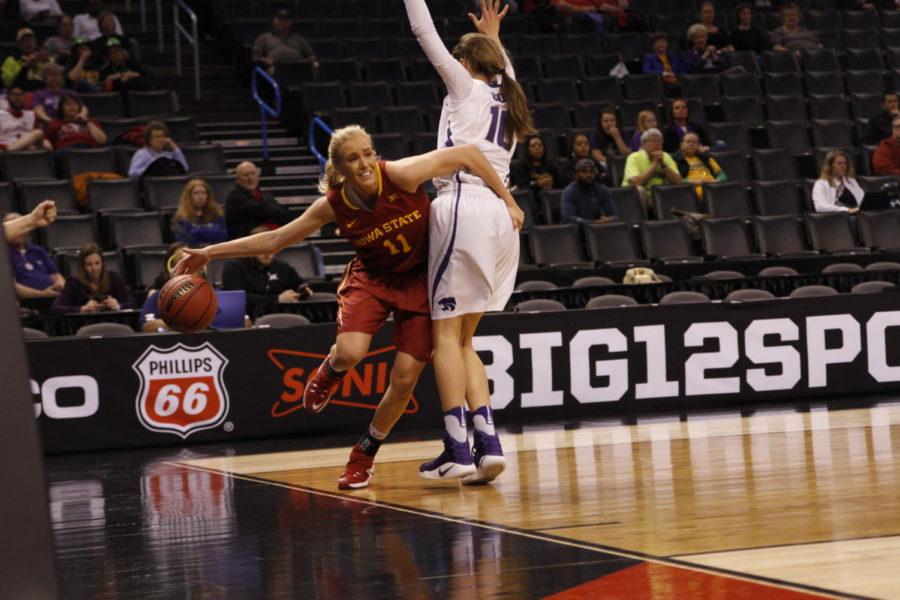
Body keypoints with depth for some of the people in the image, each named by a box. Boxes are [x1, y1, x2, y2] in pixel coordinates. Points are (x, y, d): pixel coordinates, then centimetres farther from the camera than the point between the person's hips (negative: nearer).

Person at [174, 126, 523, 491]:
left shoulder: (401, 176, -27)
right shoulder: (334, 205, -17)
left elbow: (467, 154, -21)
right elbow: (275, 240, -5)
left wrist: (507, 201, -16)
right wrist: (210, 253, -8)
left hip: (418, 279, -1)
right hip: (370, 278, 1)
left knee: (405, 379, -6)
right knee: (349, 352, -26)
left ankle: (364, 456, 16)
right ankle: (329, 374, 13)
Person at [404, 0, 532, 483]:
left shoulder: (466, 87, 4)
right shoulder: (507, 97, 20)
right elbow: (506, 69, 46)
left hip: (463, 206, -7)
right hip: (501, 215, 7)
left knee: (447, 332, -5)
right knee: (463, 337, 11)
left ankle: (457, 449, -11)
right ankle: (488, 444, -1)